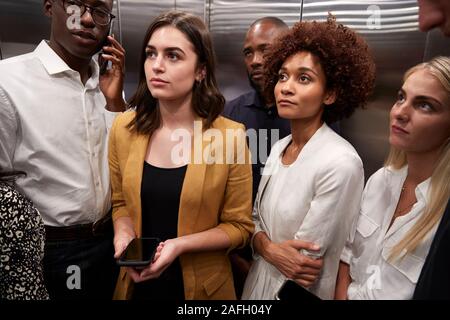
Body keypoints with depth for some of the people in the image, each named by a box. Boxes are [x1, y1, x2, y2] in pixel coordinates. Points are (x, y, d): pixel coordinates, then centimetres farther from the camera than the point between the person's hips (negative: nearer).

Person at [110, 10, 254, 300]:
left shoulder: (230, 135, -18)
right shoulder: (124, 128, -8)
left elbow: (240, 226, -10)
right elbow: (121, 202, 6)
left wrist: (180, 244, -22)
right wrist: (124, 234, -13)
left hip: (201, 284, -2)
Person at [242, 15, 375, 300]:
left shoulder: (341, 162, -25)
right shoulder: (279, 148, -3)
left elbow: (306, 259, -22)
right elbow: (256, 218, 2)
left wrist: (262, 246, -7)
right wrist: (270, 249, -16)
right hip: (259, 279, 6)